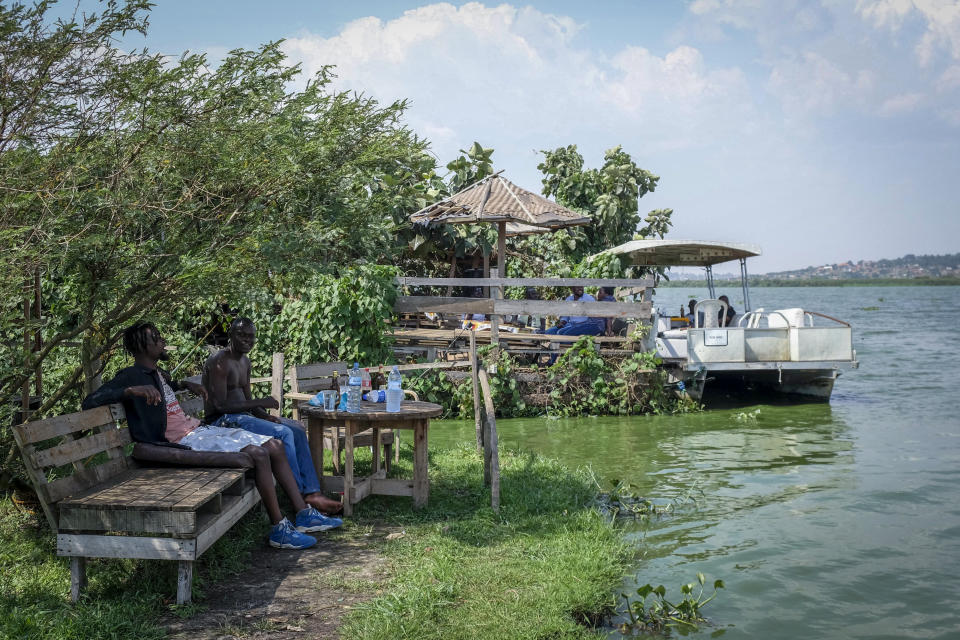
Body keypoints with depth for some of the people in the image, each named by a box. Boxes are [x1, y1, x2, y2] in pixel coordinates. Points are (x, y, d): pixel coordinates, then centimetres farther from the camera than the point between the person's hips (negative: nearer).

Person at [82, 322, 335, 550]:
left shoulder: (158, 373, 19)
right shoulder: (131, 376, -9)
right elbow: (90, 401, -23)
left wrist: (186, 384, 27)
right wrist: (133, 390, -33)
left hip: (199, 428, 10)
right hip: (183, 441, -10)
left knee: (275, 447, 3)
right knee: (258, 454, -26)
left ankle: (304, 515, 5)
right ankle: (279, 530, -17)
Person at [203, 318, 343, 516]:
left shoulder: (245, 361, 16)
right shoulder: (219, 362, -14)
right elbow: (220, 405, -21)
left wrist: (264, 415, -3)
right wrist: (260, 403, -17)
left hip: (243, 415, 10)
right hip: (223, 420, -10)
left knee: (297, 429, -1)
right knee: (283, 433, -24)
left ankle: (313, 493, -6)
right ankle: (300, 496, -16)